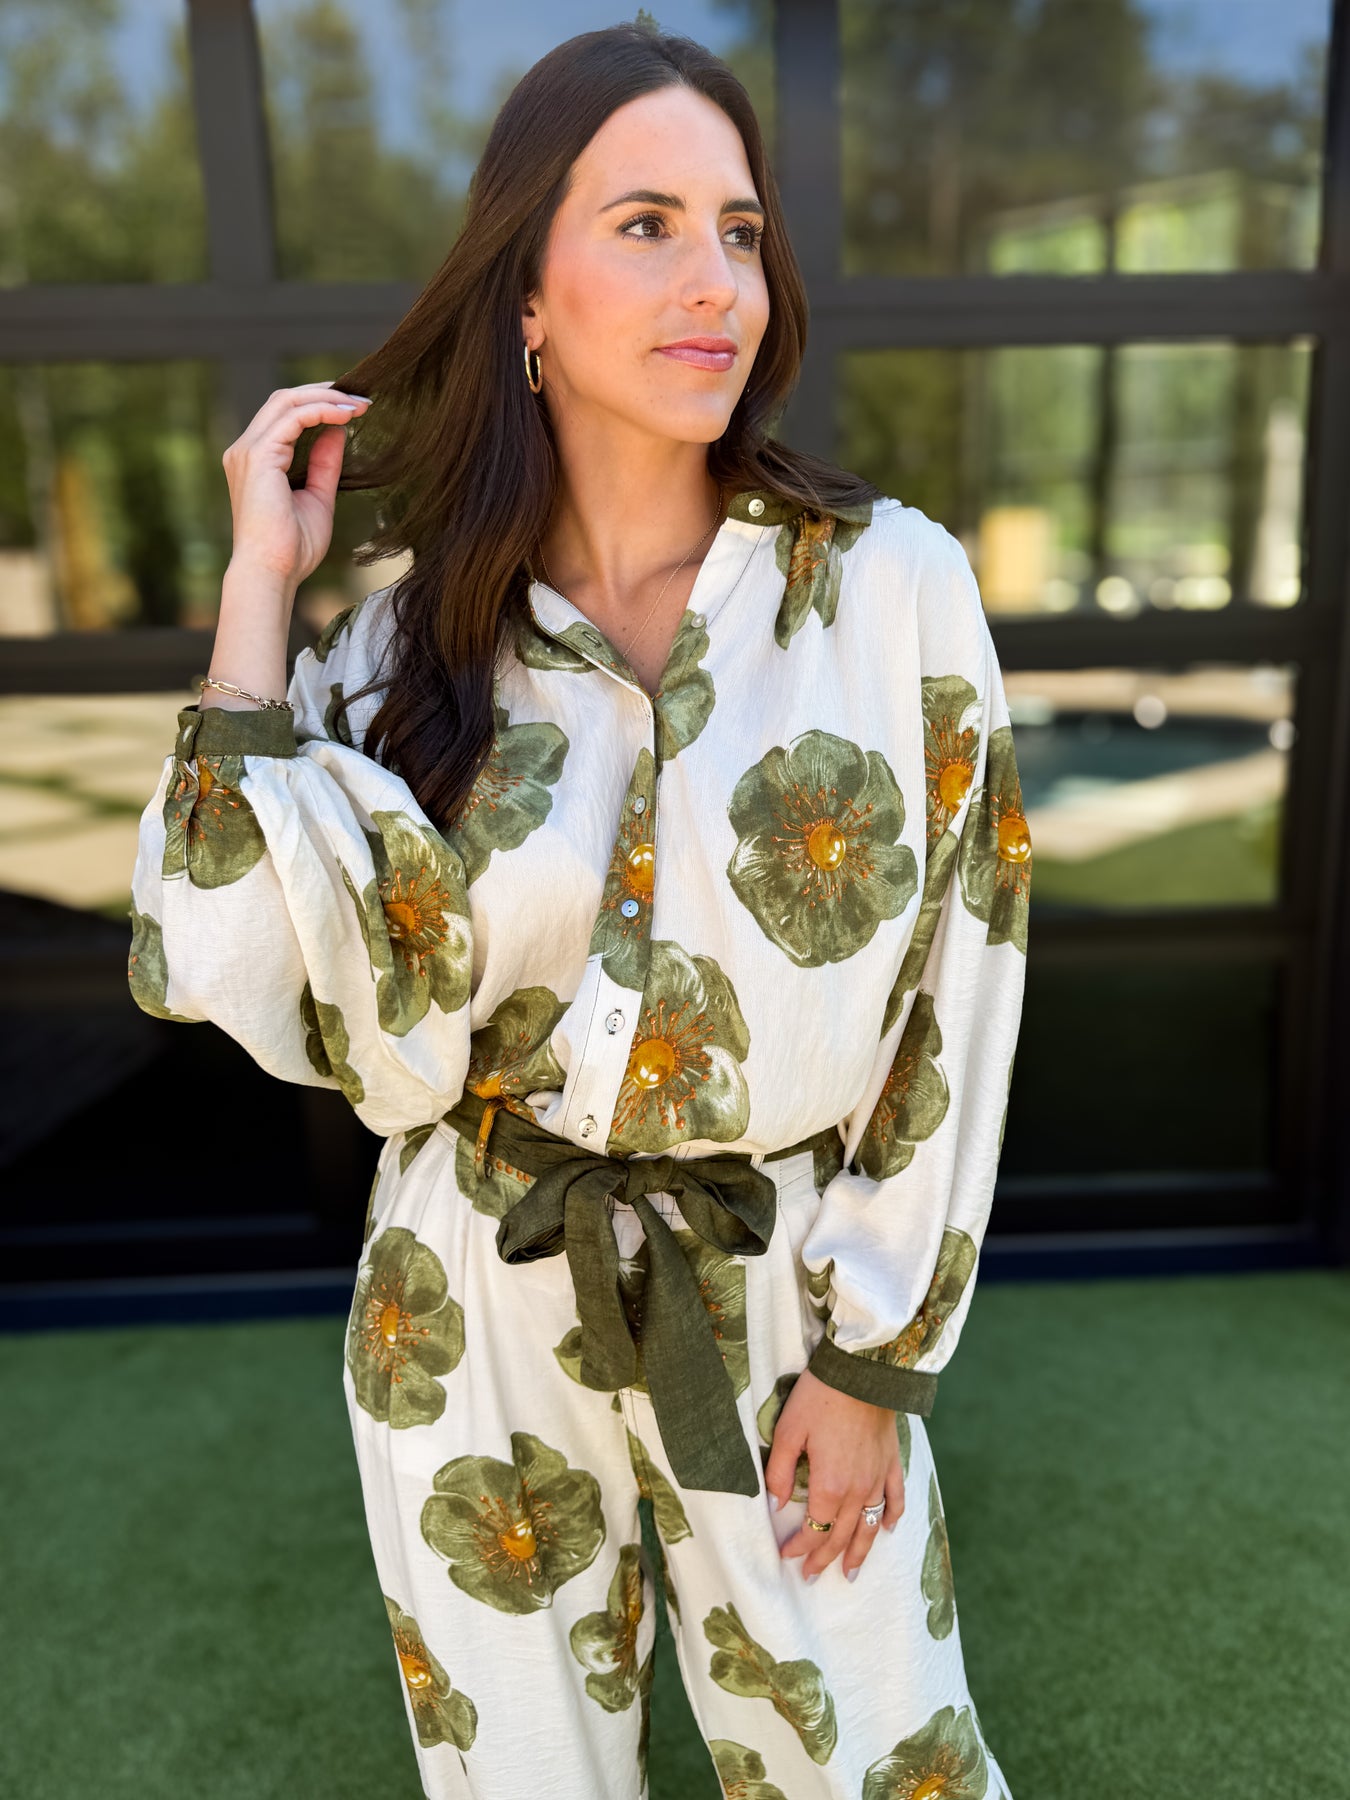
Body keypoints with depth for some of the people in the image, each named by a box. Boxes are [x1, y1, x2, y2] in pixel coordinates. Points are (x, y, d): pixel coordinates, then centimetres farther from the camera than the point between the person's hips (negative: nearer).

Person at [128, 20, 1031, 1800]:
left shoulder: (894, 585, -10)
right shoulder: (419, 633, -5)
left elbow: (956, 998, -7)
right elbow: (243, 971, -16)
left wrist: (875, 1357, -5)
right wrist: (258, 586, -13)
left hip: (786, 1299, -1)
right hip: (473, 1313, 2)